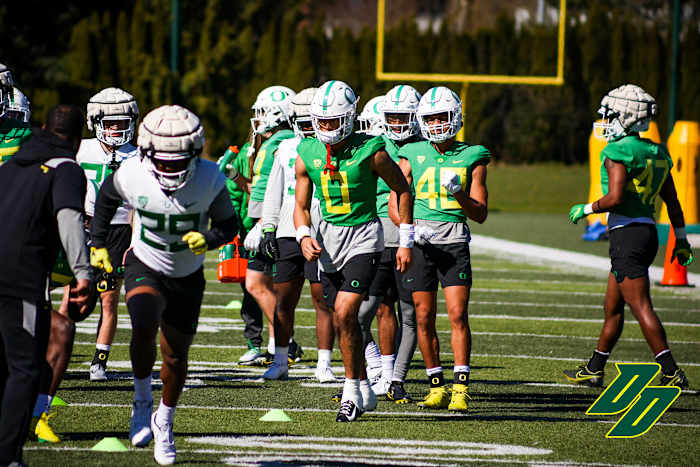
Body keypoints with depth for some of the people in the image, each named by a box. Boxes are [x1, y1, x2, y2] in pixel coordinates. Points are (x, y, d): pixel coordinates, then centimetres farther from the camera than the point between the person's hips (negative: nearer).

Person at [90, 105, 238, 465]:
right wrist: (98, 245, 6)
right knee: (144, 327, -28)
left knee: (175, 354, 7)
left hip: (187, 276, 1)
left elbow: (229, 224, -9)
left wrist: (208, 239, -30)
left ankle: (164, 422, 33)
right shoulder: (131, 175, -22)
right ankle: (142, 401, -3)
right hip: (145, 267, -1)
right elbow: (107, 196, 2)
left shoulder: (209, 180, -23)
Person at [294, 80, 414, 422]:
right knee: (346, 320, 11)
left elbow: (403, 191, -1)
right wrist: (304, 237, -12)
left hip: (363, 239, -5)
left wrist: (406, 243, -1)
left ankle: (351, 391, -6)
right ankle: (364, 392, 25)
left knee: (344, 314, -18)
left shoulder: (370, 152, -14)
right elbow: (301, 206, 8)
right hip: (328, 238, 5)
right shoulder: (308, 155, -1)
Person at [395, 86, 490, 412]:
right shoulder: (413, 156, 7)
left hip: (454, 242, -2)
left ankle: (461, 389, -13)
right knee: (424, 318, 2)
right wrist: (410, 228, -13)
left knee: (458, 315, -11)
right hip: (420, 243, 2)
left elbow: (481, 213, 3)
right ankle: (437, 387, 12)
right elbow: (395, 202, 5)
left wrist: (459, 194, -16)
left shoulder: (471, 158, 4)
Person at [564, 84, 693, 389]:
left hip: (627, 235, -9)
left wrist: (586, 209, -5)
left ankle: (672, 373, -13)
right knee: (612, 307, 17)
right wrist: (681, 240, 21)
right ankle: (593, 370, 26)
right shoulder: (656, 153, 13)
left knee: (641, 307, -9)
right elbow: (672, 201, 16)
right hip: (648, 231, 9)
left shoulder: (619, 152, -13)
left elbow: (615, 198, -22)